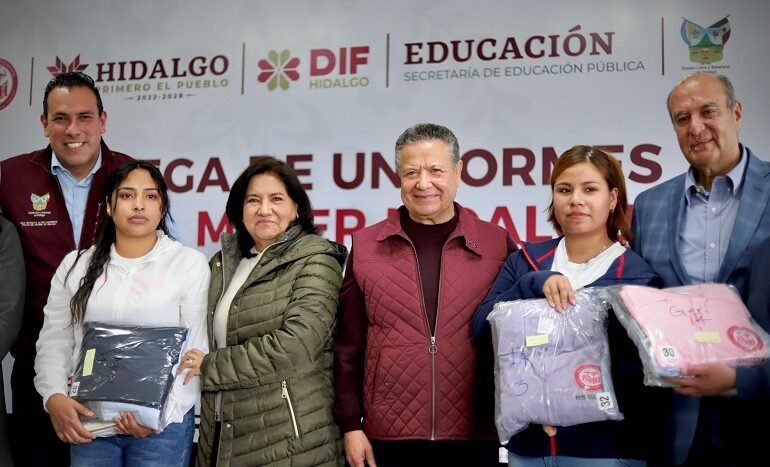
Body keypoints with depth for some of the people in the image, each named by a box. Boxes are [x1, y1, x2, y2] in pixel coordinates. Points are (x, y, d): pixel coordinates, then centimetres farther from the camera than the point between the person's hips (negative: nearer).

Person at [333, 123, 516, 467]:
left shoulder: (498, 244, 0)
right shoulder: (366, 246, 2)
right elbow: (348, 344, 4)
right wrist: (351, 424, 1)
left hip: (474, 438, 0)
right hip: (388, 439, 1)